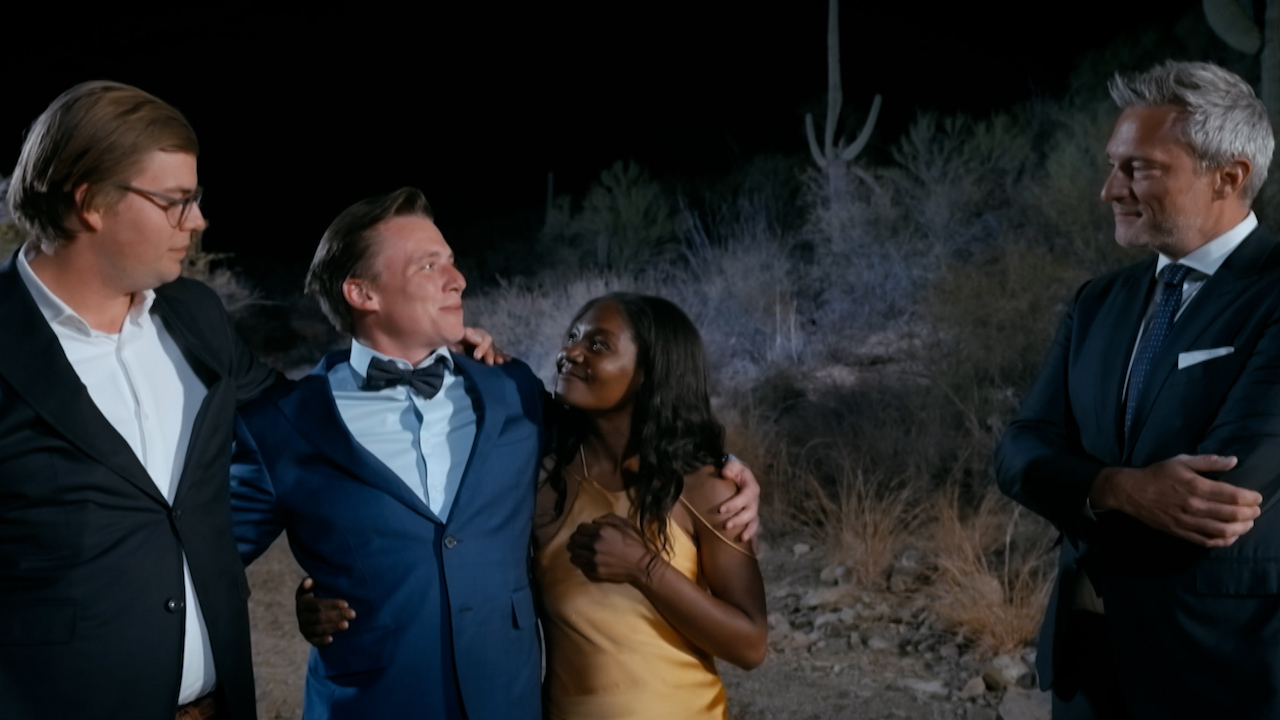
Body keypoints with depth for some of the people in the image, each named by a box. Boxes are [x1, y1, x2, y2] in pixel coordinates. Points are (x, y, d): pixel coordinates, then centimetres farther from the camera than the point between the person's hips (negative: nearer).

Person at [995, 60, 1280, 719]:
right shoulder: (1099, 302, 7)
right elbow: (1021, 454, -1)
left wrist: (1087, 499, -8)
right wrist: (1121, 490, -22)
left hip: (1226, 664, -6)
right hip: (1088, 651, 6)